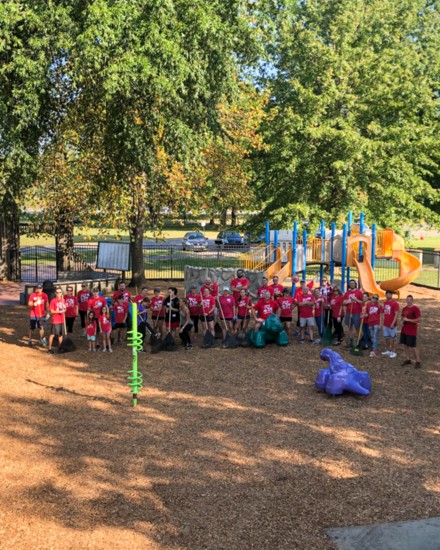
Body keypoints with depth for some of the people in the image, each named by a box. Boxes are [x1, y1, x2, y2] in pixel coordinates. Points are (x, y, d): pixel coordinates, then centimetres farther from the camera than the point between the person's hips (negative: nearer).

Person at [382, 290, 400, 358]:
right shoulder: (385, 302, 8)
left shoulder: (395, 303, -15)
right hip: (385, 324, 7)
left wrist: (393, 323, -21)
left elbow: (397, 314, -17)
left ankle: (394, 352, 12)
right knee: (386, 337, 14)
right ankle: (388, 350, 26)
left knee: (393, 338, 3)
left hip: (392, 324, -7)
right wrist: (384, 321, 12)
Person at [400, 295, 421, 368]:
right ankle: (408, 359, 23)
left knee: (413, 346, -4)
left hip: (412, 331, -7)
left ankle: (418, 362, 6)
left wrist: (408, 320, -20)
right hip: (404, 330, 7)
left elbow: (418, 320, -17)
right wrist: (402, 321, 2)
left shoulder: (415, 309, -13)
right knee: (405, 345, 11)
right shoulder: (404, 308, 9)